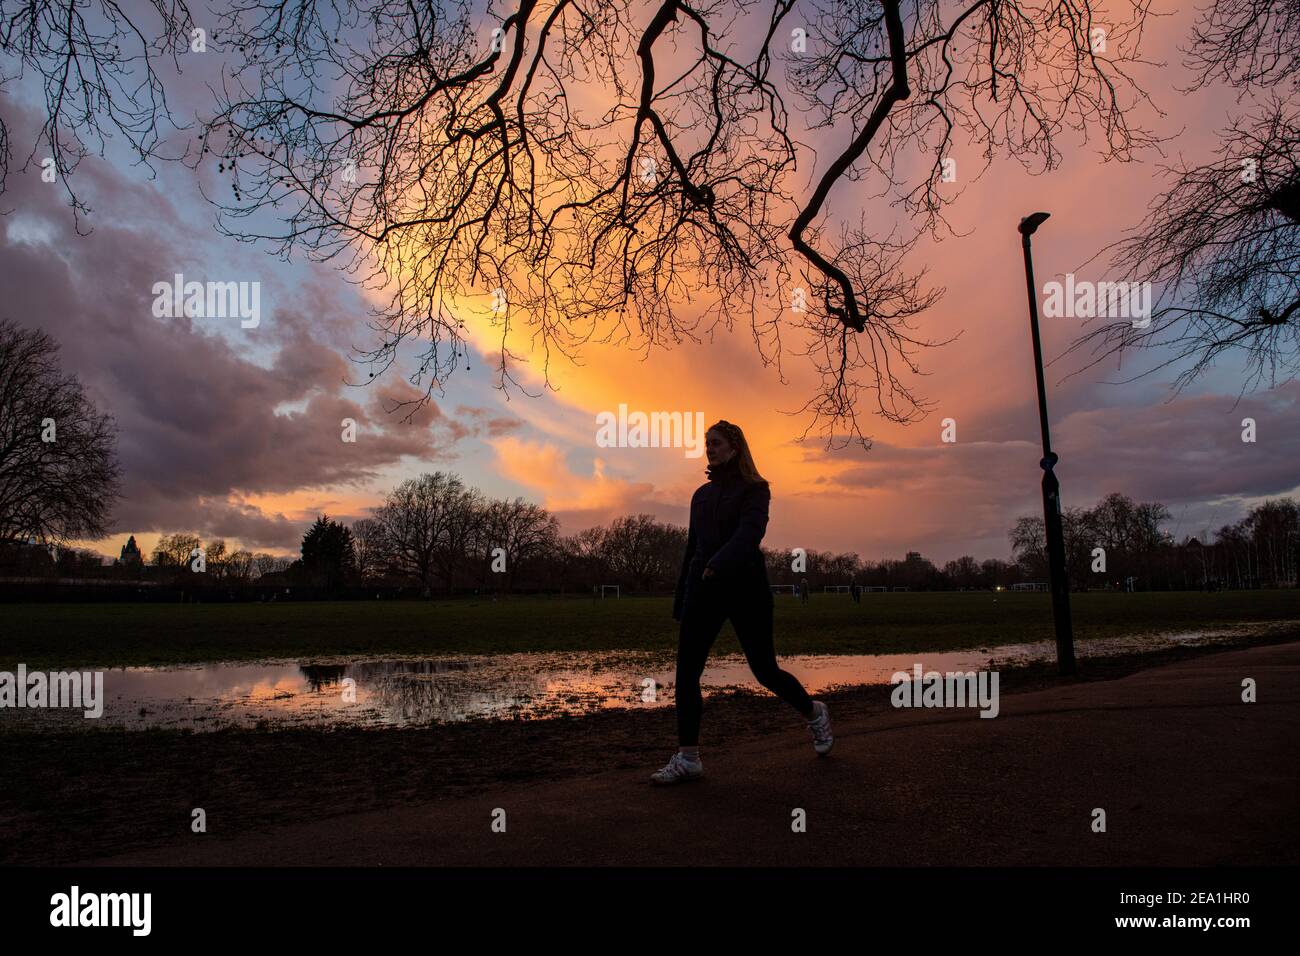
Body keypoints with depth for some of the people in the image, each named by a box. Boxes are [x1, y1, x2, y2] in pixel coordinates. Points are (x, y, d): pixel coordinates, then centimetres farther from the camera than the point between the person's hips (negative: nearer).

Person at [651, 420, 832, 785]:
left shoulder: (755, 488, -2)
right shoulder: (702, 494, 15)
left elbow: (751, 531, -21)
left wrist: (720, 564, -38)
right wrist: (680, 603, 17)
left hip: (745, 587, -5)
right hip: (703, 590, 5)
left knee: (765, 670, 6)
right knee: (685, 671, -6)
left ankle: (814, 713, 34)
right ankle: (688, 758, 0)